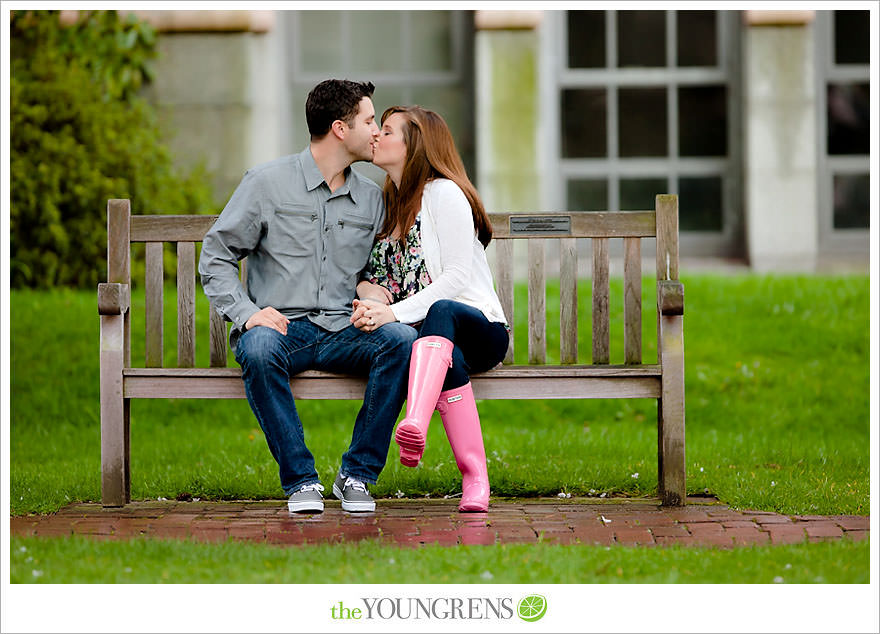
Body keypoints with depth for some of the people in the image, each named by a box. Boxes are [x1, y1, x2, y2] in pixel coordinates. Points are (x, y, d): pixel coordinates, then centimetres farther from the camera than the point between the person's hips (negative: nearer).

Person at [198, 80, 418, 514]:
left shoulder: (371, 198, 15)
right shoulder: (267, 182, 2)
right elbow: (215, 256, 3)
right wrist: (247, 313, -13)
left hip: (342, 331, 3)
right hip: (279, 327, -3)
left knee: (402, 339, -28)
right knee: (259, 348, -39)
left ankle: (357, 475, -18)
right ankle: (300, 480, -26)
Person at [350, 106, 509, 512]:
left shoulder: (443, 193, -2)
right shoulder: (386, 204, 21)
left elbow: (457, 277, -13)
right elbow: (373, 278, 19)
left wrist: (394, 313, -23)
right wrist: (368, 301, -7)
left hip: (481, 328, -4)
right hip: (438, 340, 4)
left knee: (441, 312, -40)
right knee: (447, 358, -35)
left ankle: (415, 424, -67)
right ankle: (474, 478, -45)